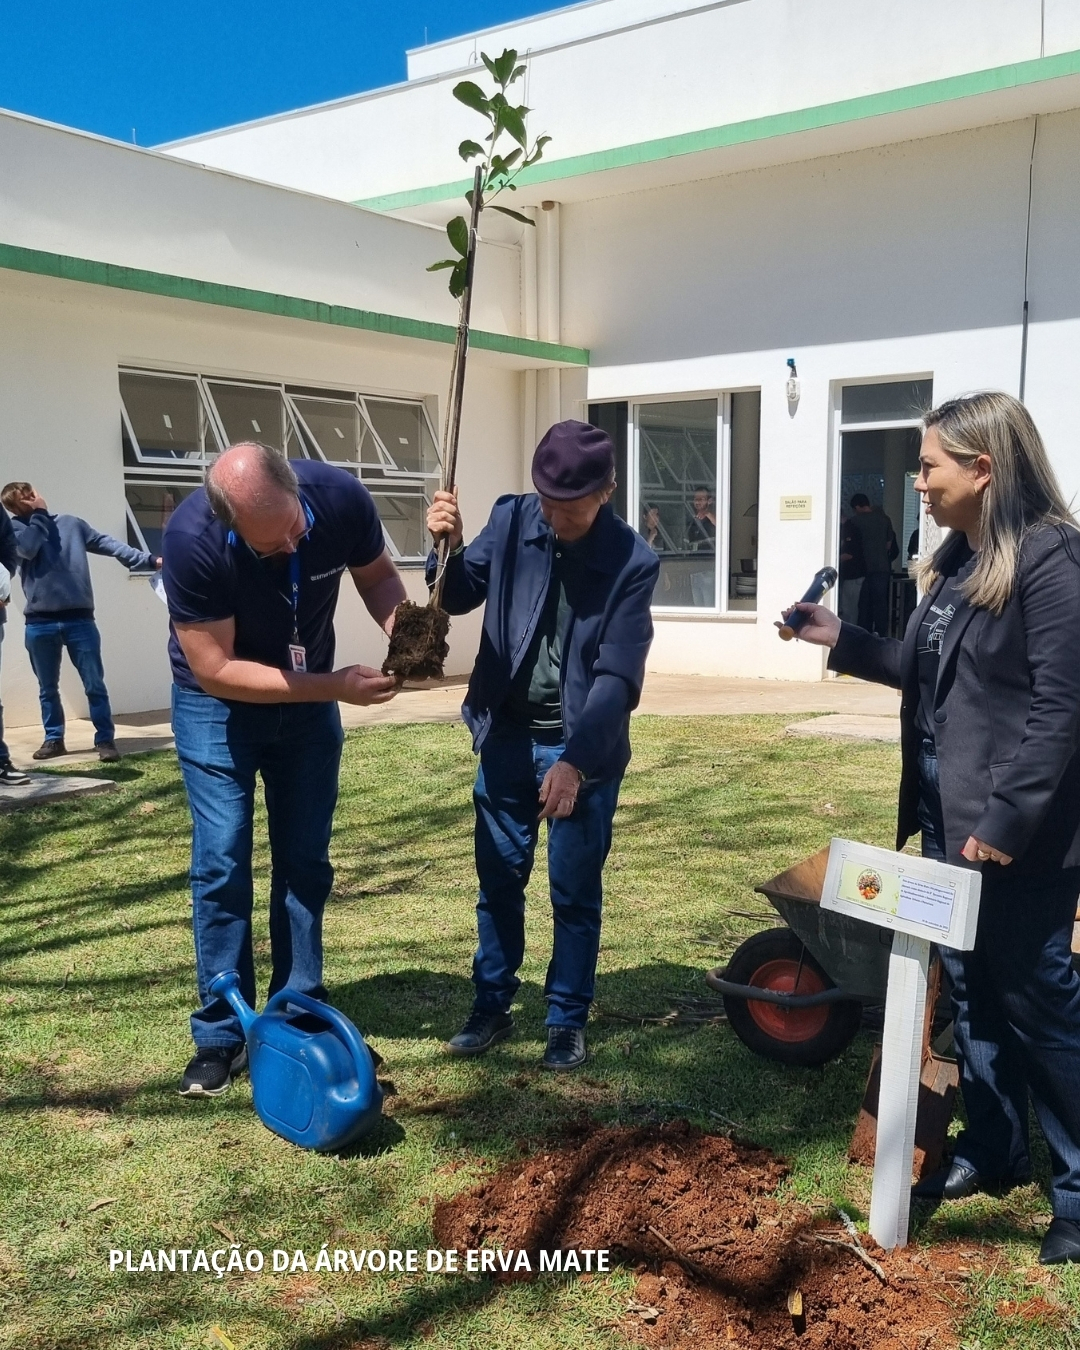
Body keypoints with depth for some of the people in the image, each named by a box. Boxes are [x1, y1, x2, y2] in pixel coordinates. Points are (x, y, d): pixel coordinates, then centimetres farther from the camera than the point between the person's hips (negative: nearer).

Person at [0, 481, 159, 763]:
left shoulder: (71, 523, 11)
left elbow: (108, 544, 7)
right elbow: (28, 548, -15)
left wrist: (148, 559, -2)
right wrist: (39, 514, -2)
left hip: (79, 618, 0)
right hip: (39, 623, 1)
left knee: (94, 684, -2)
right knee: (47, 687, 12)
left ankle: (105, 739, 3)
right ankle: (54, 738, 24)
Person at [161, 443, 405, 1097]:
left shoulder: (341, 496, -26)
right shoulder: (191, 539, -34)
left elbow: (377, 574, -6)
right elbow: (215, 669, -28)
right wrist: (336, 686, -34)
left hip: (309, 699, 3)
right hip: (218, 705, -3)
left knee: (306, 862, 7)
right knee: (222, 865, -6)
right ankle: (221, 1037, 8)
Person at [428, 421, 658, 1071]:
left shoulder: (634, 561, -15)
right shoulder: (512, 519, -6)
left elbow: (617, 674, -17)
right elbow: (461, 597, -1)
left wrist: (575, 760, -24)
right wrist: (449, 548, -22)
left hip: (585, 749, -3)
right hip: (507, 738, 3)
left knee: (575, 893, 8)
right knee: (499, 880, 14)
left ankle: (568, 1022, 25)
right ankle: (492, 1007, 30)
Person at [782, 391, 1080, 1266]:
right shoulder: (958, 560, 11)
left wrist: (1008, 818, -22)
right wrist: (844, 641, 14)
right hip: (950, 821, 9)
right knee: (973, 994, 18)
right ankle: (993, 1150, 34)